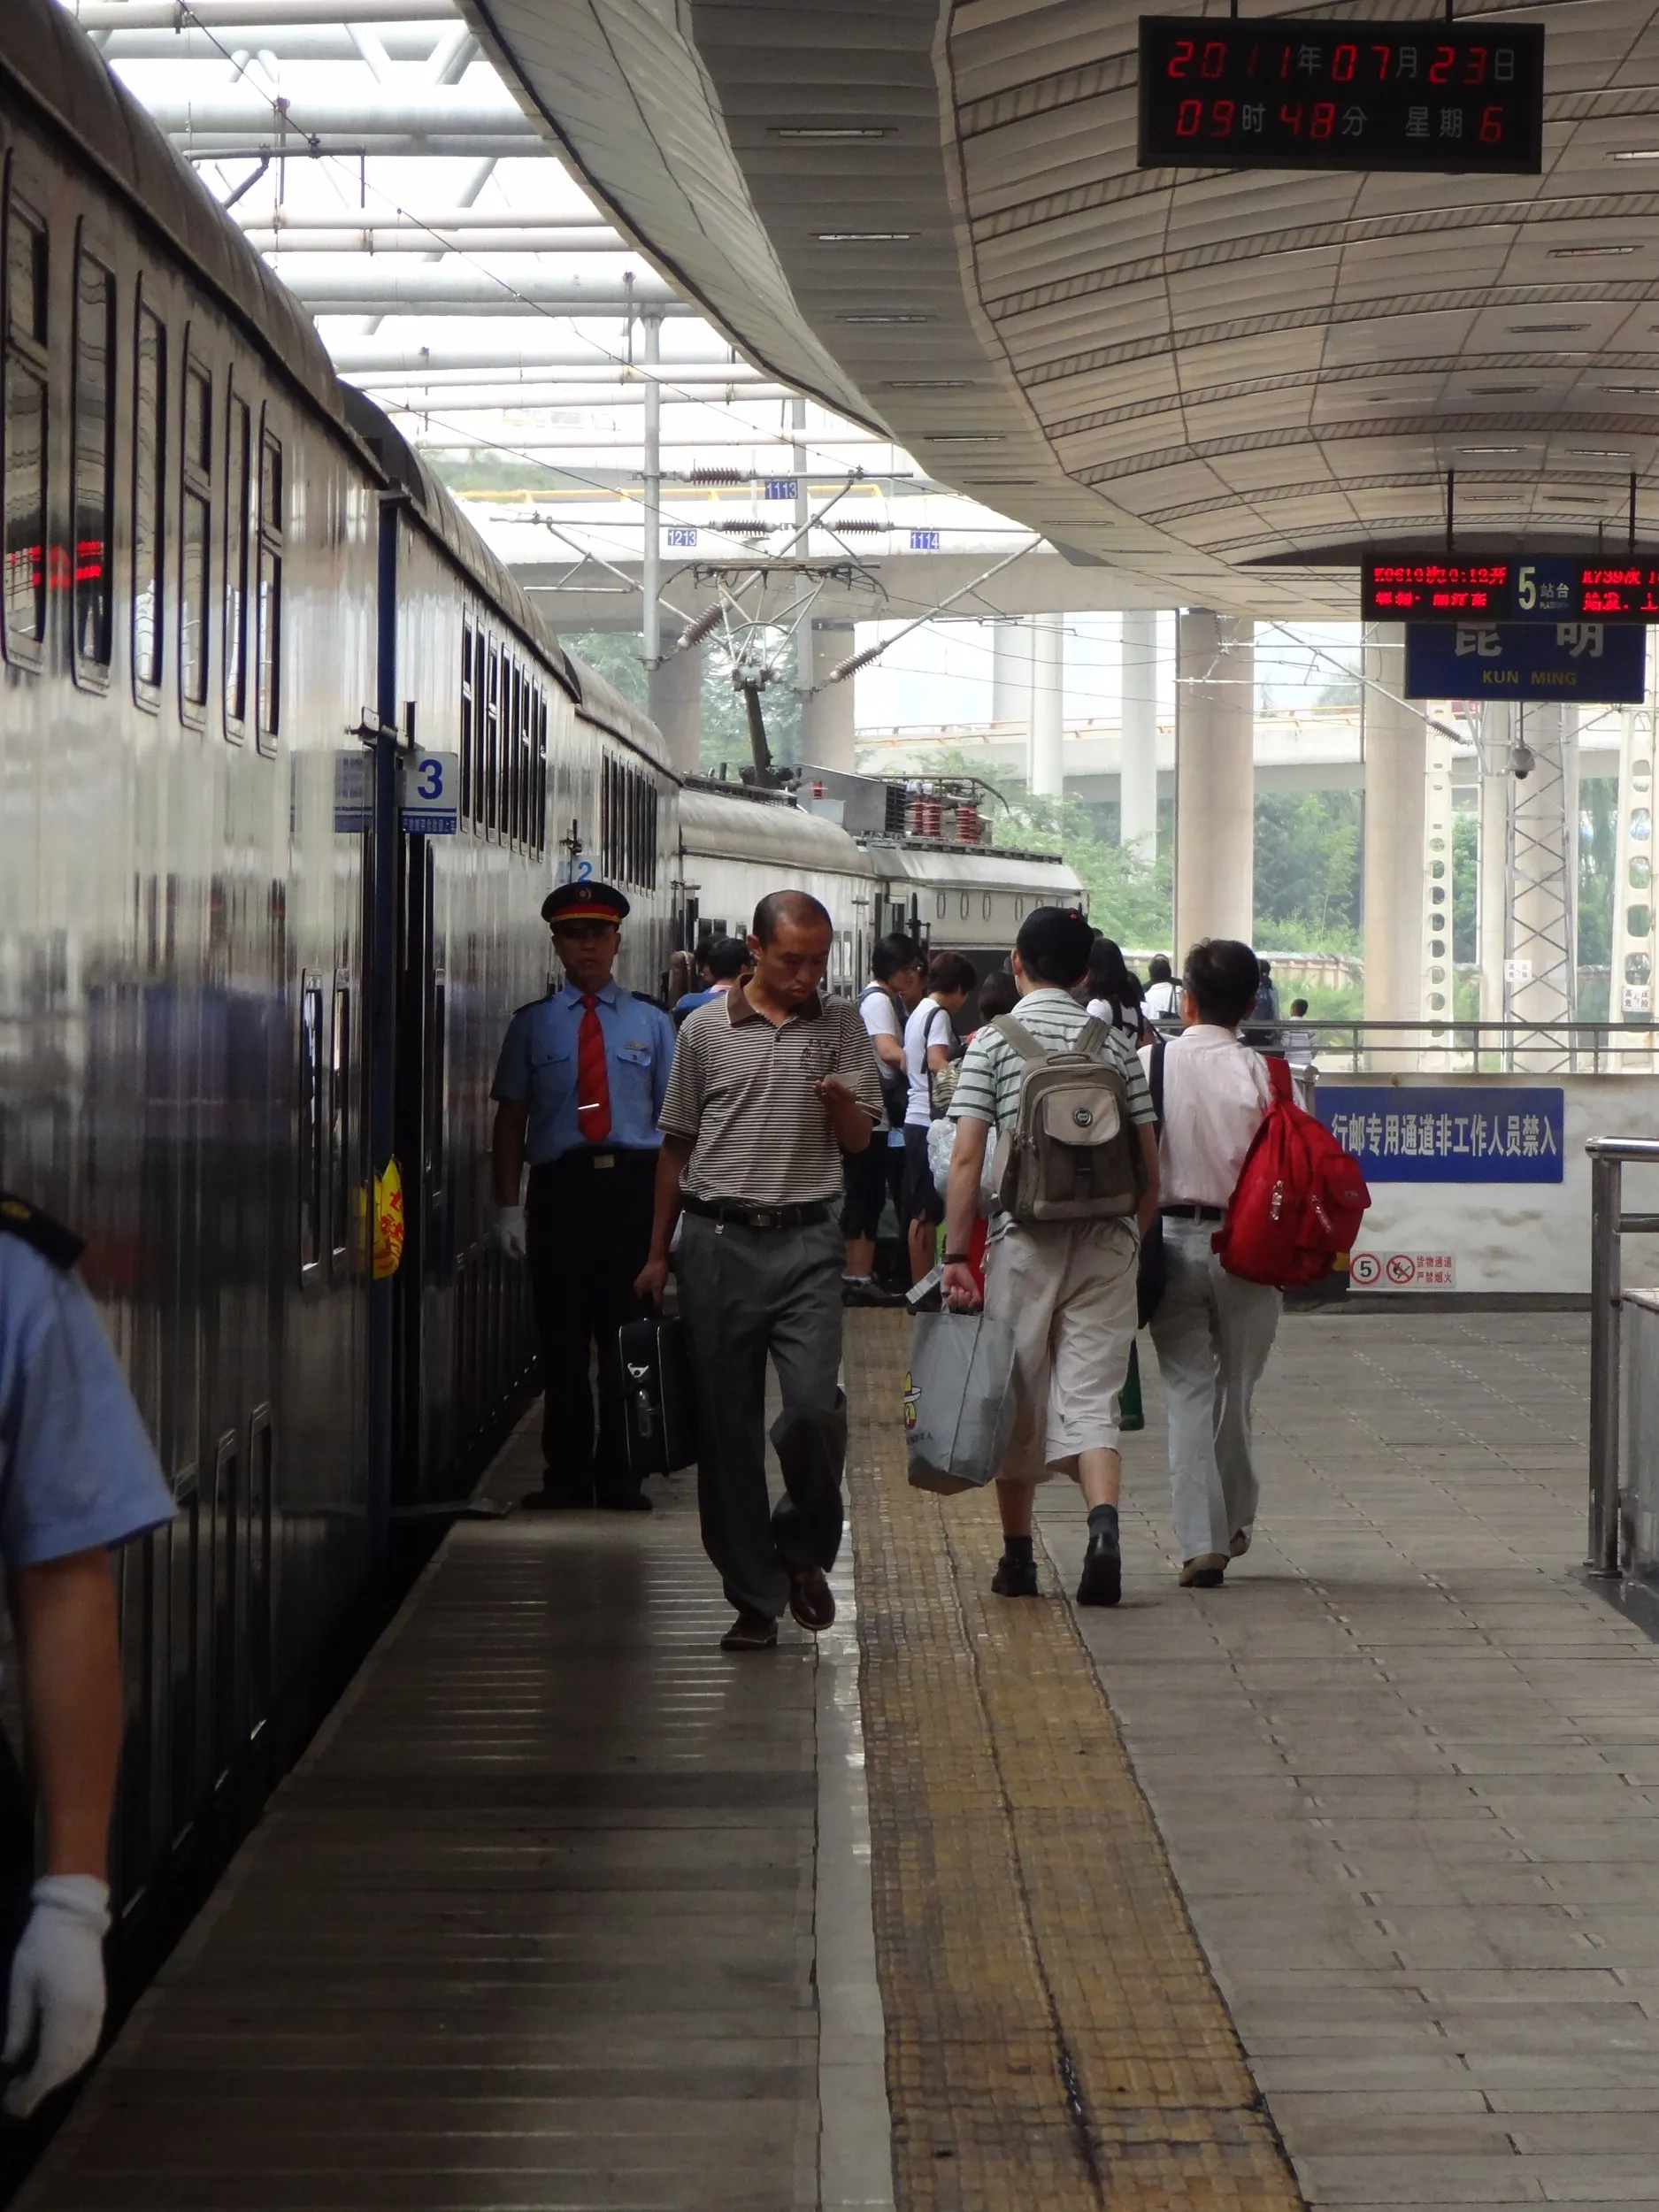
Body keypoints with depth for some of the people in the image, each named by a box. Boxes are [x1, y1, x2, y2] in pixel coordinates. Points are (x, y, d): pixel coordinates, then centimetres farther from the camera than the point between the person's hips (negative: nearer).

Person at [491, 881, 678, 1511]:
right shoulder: (533, 1023, 9)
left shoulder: (650, 1022, 10)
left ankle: (619, 1476, 11)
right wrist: (509, 1206, -2)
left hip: (633, 1185, 0)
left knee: (627, 1337, 2)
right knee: (562, 1336, 3)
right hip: (558, 1187, 0)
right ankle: (566, 1475, 11)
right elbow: (511, 1117, 7)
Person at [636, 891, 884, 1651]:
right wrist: (657, 1253, 11)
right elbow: (676, 1145, 12)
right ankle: (754, 1596, 12)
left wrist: (840, 1102, -14)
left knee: (814, 1403, -14)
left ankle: (805, 1547, 14)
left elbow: (859, 1140, 9)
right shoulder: (706, 1029, 6)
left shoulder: (841, 1025, 7)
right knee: (727, 1424, 3)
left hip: (806, 1242, 0)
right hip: (718, 1239, 1)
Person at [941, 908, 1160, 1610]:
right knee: (1091, 1397, 0)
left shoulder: (993, 1043, -2)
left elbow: (966, 1159, -8)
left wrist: (955, 1255, -7)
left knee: (1018, 1400, 11)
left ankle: (1018, 1558, 20)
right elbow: (1149, 1164, 5)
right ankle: (1104, 1524, -25)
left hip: (1024, 1241, -2)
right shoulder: (1114, 1045, 6)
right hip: (1106, 1242, 2)